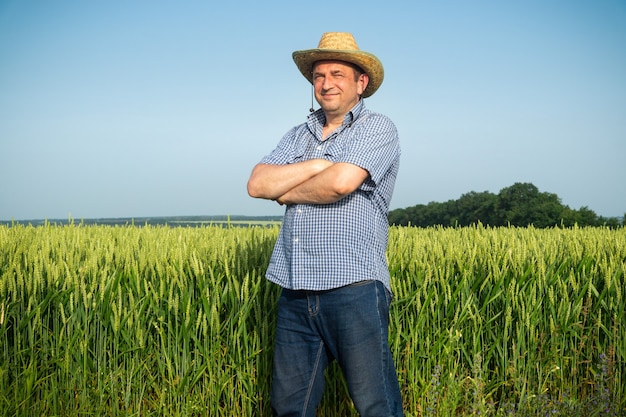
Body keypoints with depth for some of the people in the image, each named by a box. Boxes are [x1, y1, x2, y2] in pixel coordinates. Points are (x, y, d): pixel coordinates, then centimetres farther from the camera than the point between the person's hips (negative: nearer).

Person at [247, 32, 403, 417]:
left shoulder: (377, 129, 0)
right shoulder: (299, 136, 19)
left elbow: (341, 182, -18)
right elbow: (257, 184, 5)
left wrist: (287, 192, 0)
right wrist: (317, 165, -7)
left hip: (354, 286, -6)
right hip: (297, 290, 6)